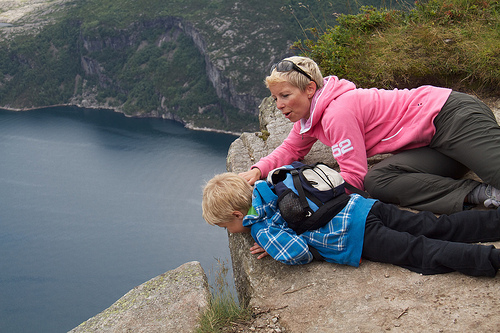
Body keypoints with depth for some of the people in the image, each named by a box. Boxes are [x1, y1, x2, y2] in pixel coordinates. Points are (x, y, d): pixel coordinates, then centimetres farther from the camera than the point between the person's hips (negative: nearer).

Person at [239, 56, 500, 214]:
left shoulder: (339, 112, -23)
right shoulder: (310, 111, 6)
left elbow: (353, 178, -22)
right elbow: (291, 149, 18)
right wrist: (257, 170, -1)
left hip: (449, 115, -7)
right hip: (429, 145, 7)